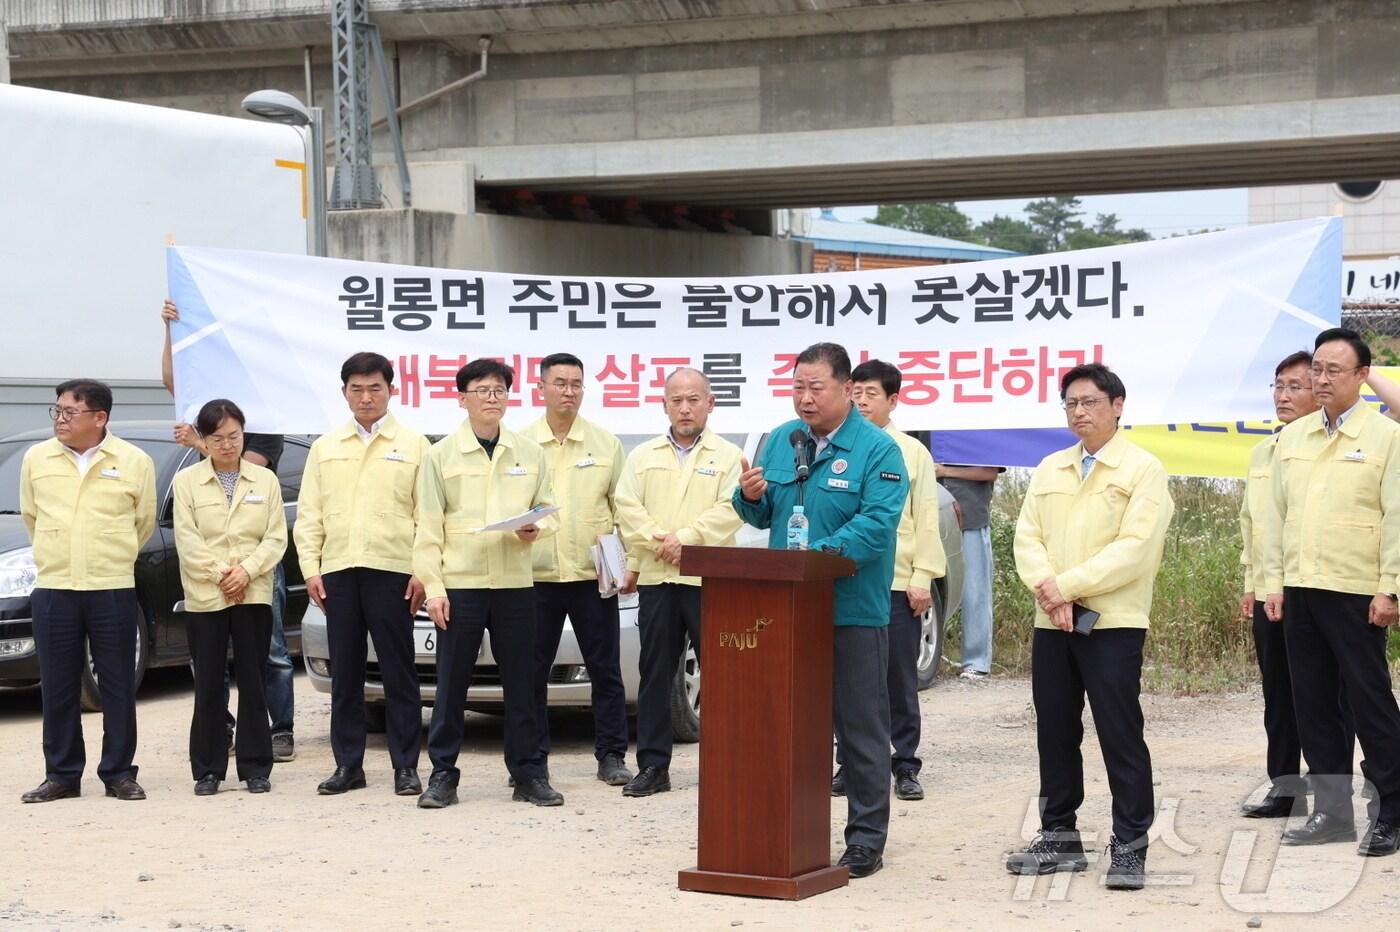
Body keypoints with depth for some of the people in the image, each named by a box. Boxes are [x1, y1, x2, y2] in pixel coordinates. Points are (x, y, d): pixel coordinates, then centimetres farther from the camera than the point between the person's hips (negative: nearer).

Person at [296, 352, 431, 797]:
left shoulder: (413, 445, 5)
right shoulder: (325, 448, 14)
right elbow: (308, 515, 12)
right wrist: (310, 567, 2)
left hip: (391, 569, -3)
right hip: (337, 571, 3)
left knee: (399, 672, -1)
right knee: (344, 673, 6)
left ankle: (405, 766, 5)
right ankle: (348, 765, 12)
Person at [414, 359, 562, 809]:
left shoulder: (529, 454, 9)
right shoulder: (441, 455, 3)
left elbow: (549, 511, 14)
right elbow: (429, 528, 1)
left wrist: (536, 529, -9)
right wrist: (433, 587, -6)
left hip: (514, 582, 2)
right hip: (459, 583, -2)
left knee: (520, 682, 5)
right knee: (451, 683, 1)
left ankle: (528, 774, 12)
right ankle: (443, 774, 8)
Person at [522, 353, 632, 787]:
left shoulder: (606, 444, 7)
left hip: (593, 576, 0)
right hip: (535, 576, 0)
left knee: (605, 669, 3)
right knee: (532, 672, 4)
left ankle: (611, 756, 10)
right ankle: (533, 758, 13)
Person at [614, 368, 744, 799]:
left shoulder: (727, 456, 6)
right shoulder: (644, 456, 15)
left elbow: (729, 512, -6)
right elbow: (627, 509, 4)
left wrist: (684, 540, -15)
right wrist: (660, 542, -9)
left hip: (709, 580, -3)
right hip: (655, 579, 3)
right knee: (655, 675, 5)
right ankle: (653, 766, 10)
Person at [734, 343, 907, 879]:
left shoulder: (877, 449, -7)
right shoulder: (779, 442, 11)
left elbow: (878, 522, -18)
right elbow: (762, 516, 17)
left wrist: (821, 555, -27)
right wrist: (750, 497, -6)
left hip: (854, 610, -5)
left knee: (861, 728, 1)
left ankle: (867, 839, 8)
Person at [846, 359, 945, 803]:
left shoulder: (912, 452, 4)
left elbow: (926, 519, 2)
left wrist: (922, 577, -5)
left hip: (897, 583, -2)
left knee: (900, 680, 3)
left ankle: (905, 766, 9)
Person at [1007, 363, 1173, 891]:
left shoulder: (1142, 470, -3)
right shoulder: (1049, 470, 15)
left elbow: (1134, 549, -13)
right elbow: (1028, 537, 8)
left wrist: (1068, 585, -16)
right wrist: (1047, 589, -11)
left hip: (1113, 623, -6)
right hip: (1051, 624, 6)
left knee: (1120, 736, -5)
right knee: (1054, 733, 10)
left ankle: (1130, 848, 1)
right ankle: (1059, 838, 20)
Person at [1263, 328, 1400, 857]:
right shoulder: (1292, 437, 13)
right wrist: (1275, 582, 9)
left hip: (1355, 593, -6)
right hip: (1300, 593, 6)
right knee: (1314, 703, 9)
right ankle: (1331, 811, 16)